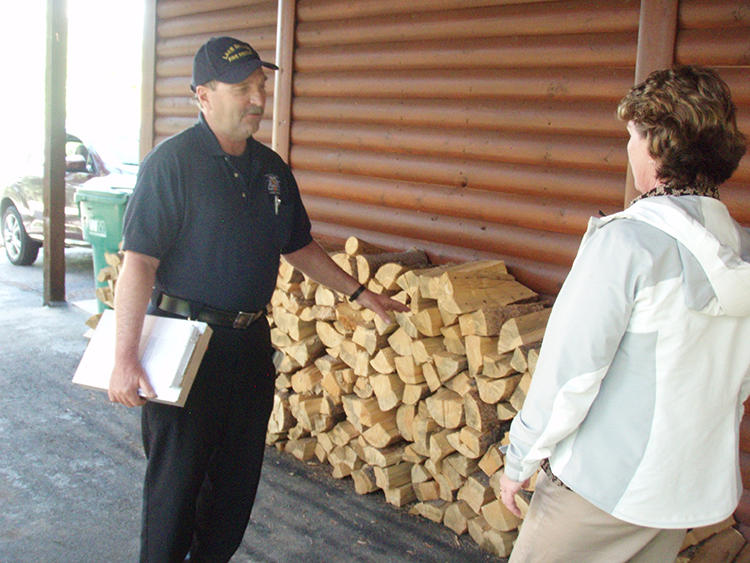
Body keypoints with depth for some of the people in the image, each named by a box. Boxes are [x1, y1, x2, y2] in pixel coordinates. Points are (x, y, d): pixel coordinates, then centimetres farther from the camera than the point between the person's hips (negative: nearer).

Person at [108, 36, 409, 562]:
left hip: (250, 341, 6)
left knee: (238, 473, 15)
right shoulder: (172, 162, -13)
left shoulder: (271, 167, 8)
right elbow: (139, 262, -17)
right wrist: (126, 359, -22)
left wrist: (359, 292, 18)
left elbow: (299, 247, 20)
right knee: (177, 476, 4)